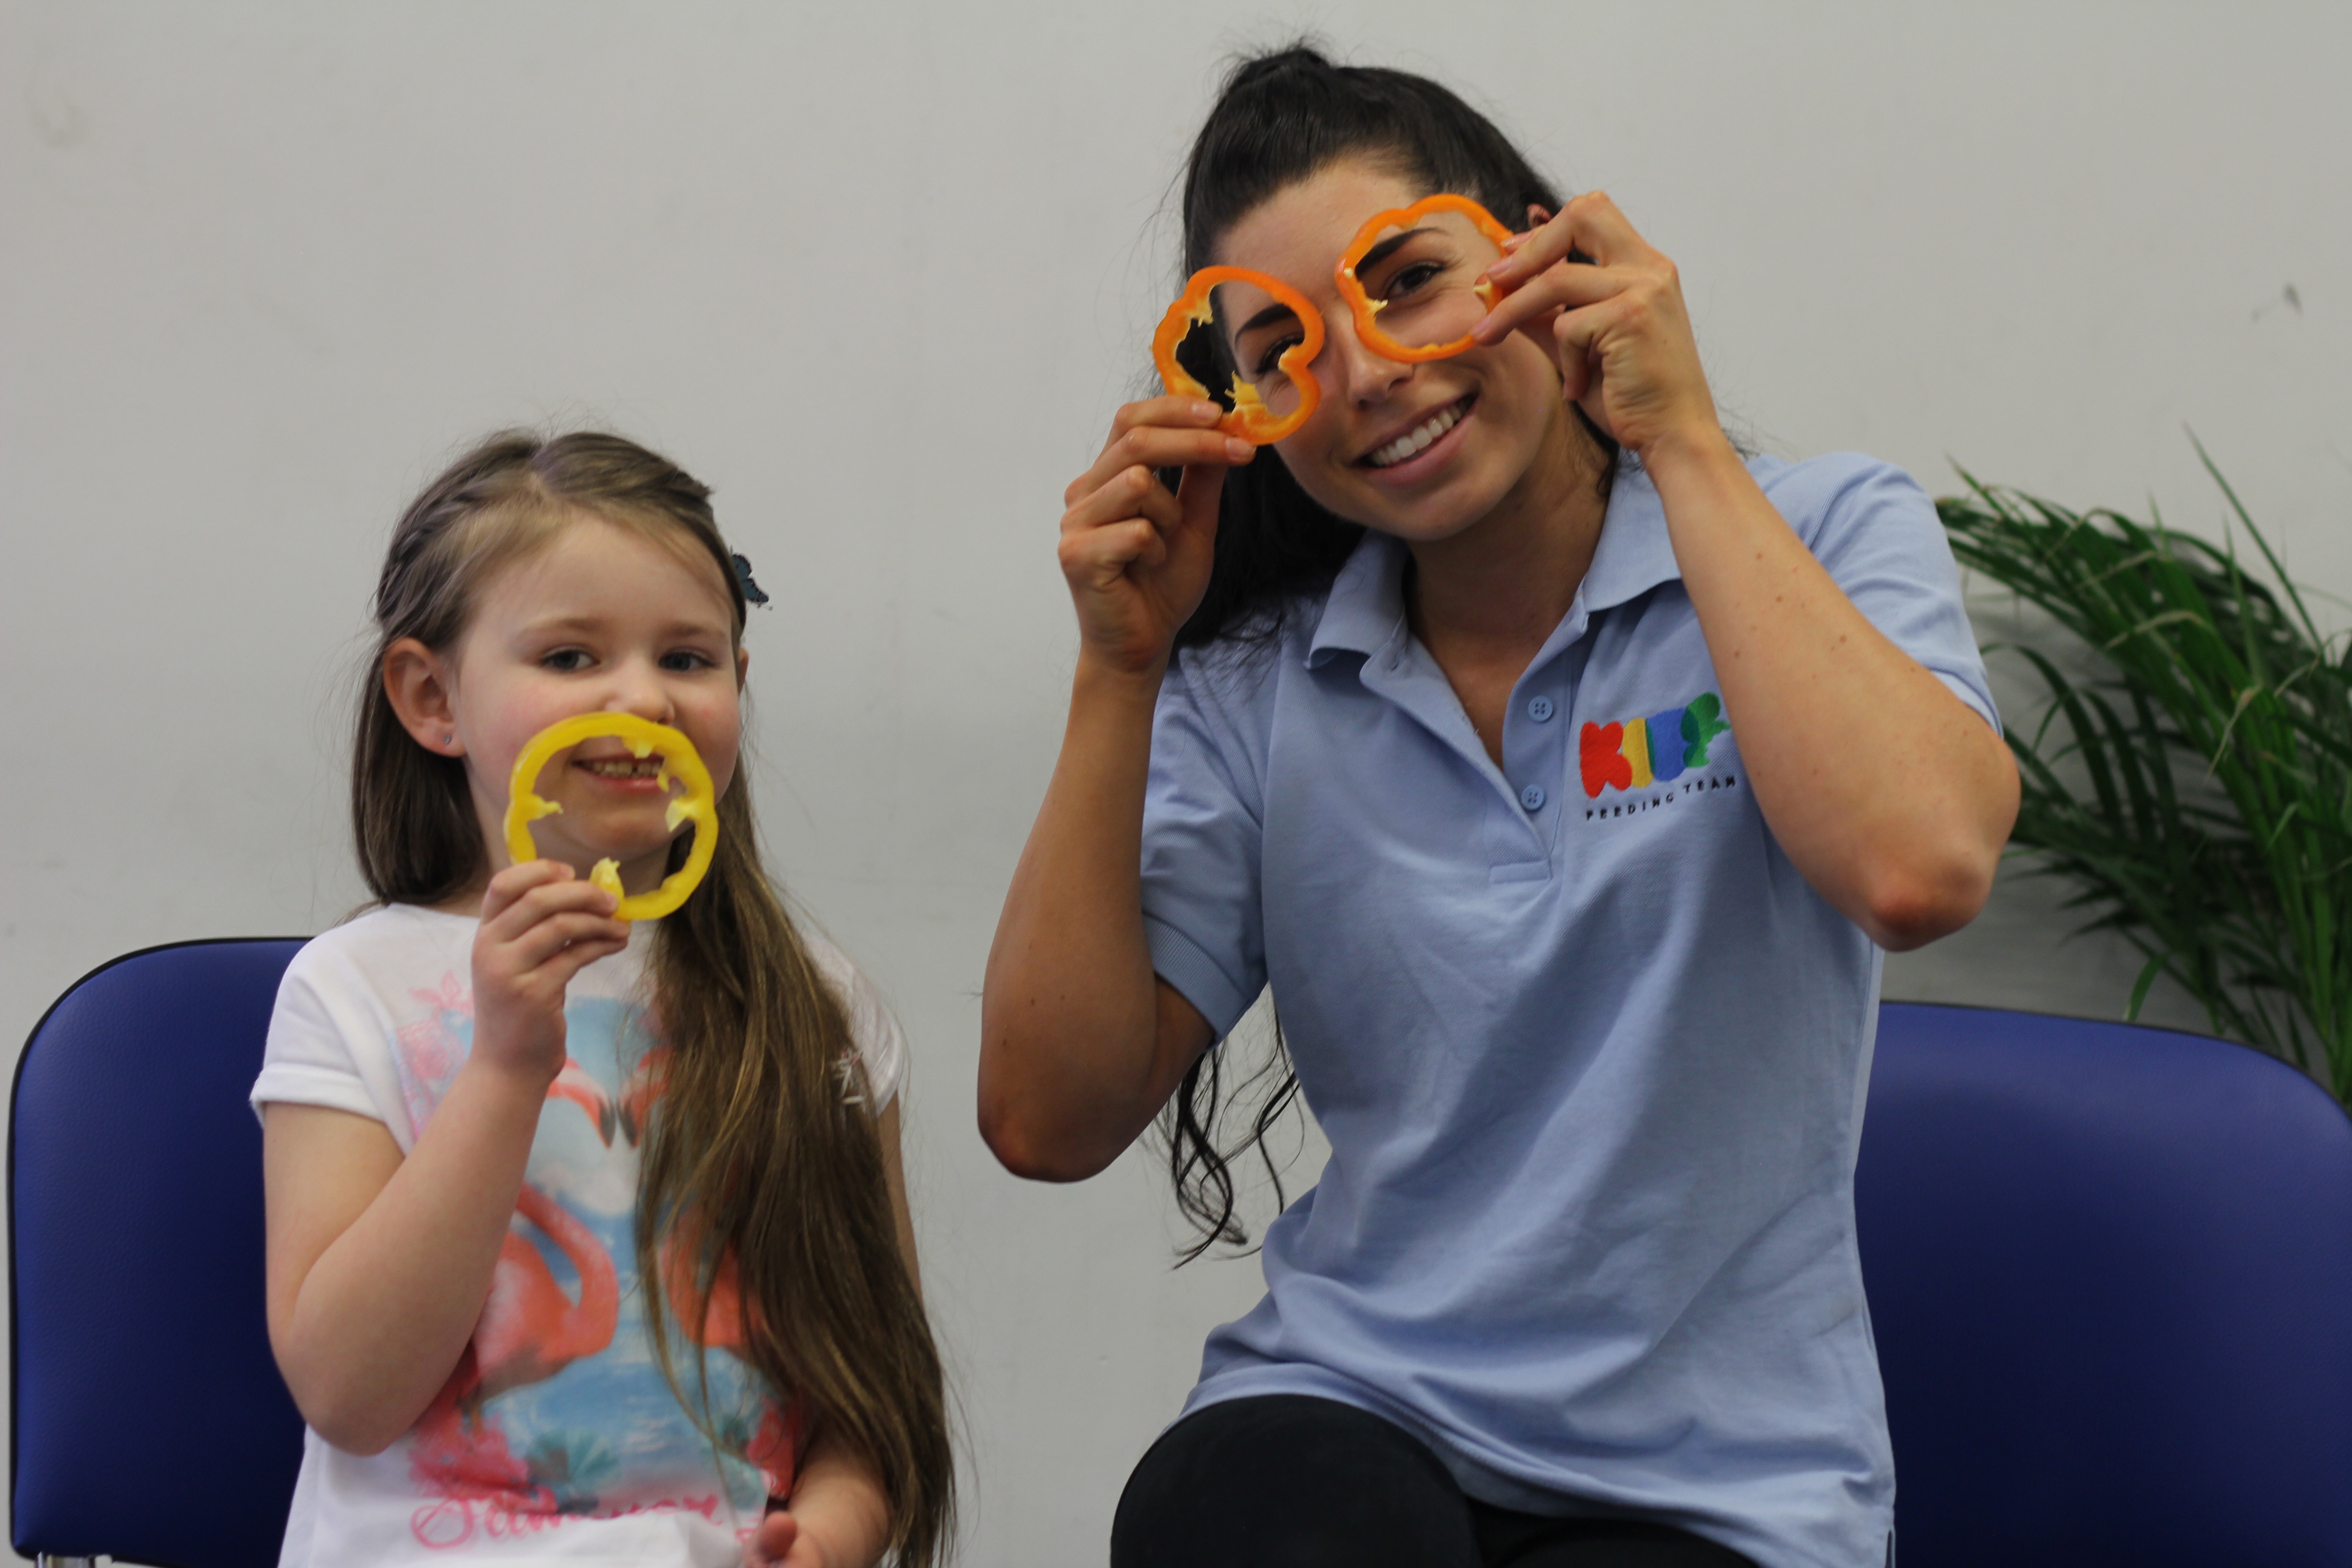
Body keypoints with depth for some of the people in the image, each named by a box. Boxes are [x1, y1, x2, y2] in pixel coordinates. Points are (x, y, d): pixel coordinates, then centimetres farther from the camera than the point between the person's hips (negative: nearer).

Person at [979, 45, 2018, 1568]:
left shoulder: (1822, 535, -1)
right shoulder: (1254, 680, 6)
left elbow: (1917, 870, -23)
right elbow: (1050, 1121, -1)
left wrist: (1683, 442, -16)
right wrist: (1117, 674, -8)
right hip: (1344, 1410, 1)